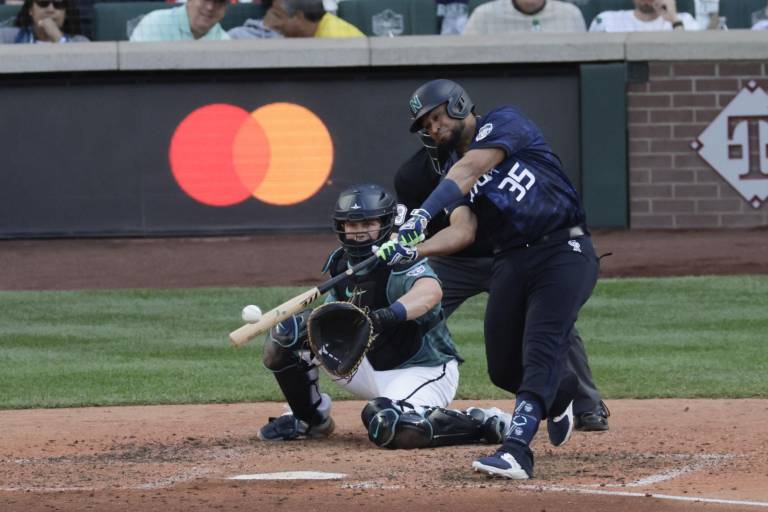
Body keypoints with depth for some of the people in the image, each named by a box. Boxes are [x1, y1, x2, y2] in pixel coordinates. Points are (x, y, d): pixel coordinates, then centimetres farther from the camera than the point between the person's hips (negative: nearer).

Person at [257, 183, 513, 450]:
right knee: (285, 334, -1)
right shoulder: (340, 263, 1)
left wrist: (387, 316, -63)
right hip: (371, 366, 8)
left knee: (391, 429, -39)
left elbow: (431, 291, -45)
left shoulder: (400, 261, -23)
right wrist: (309, 323, -19)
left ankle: (481, 422, -15)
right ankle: (312, 419, 17)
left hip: (424, 368, -7)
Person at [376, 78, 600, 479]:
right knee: (504, 369, 7)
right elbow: (464, 231, -3)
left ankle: (516, 449, -32)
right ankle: (560, 392, 39)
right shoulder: (451, 169, 14)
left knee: (540, 353, -21)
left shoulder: (505, 123, -2)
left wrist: (423, 214, -34)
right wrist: (414, 248, -22)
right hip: (511, 262, 7)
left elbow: (469, 171, -20)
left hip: (563, 251, -7)